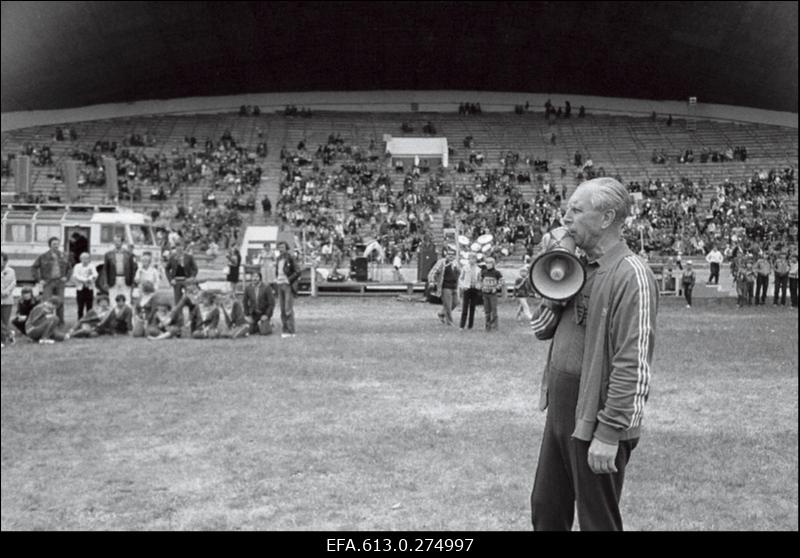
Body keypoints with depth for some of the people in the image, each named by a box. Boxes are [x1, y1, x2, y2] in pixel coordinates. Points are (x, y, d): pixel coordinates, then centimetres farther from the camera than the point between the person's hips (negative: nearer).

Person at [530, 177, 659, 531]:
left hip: (597, 421, -8)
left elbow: (632, 365, -22)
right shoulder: (579, 267, 9)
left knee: (597, 521, 8)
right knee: (545, 510, 18)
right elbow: (541, 330, 15)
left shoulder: (630, 275, -18)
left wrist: (609, 433, -22)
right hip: (561, 410, 8)